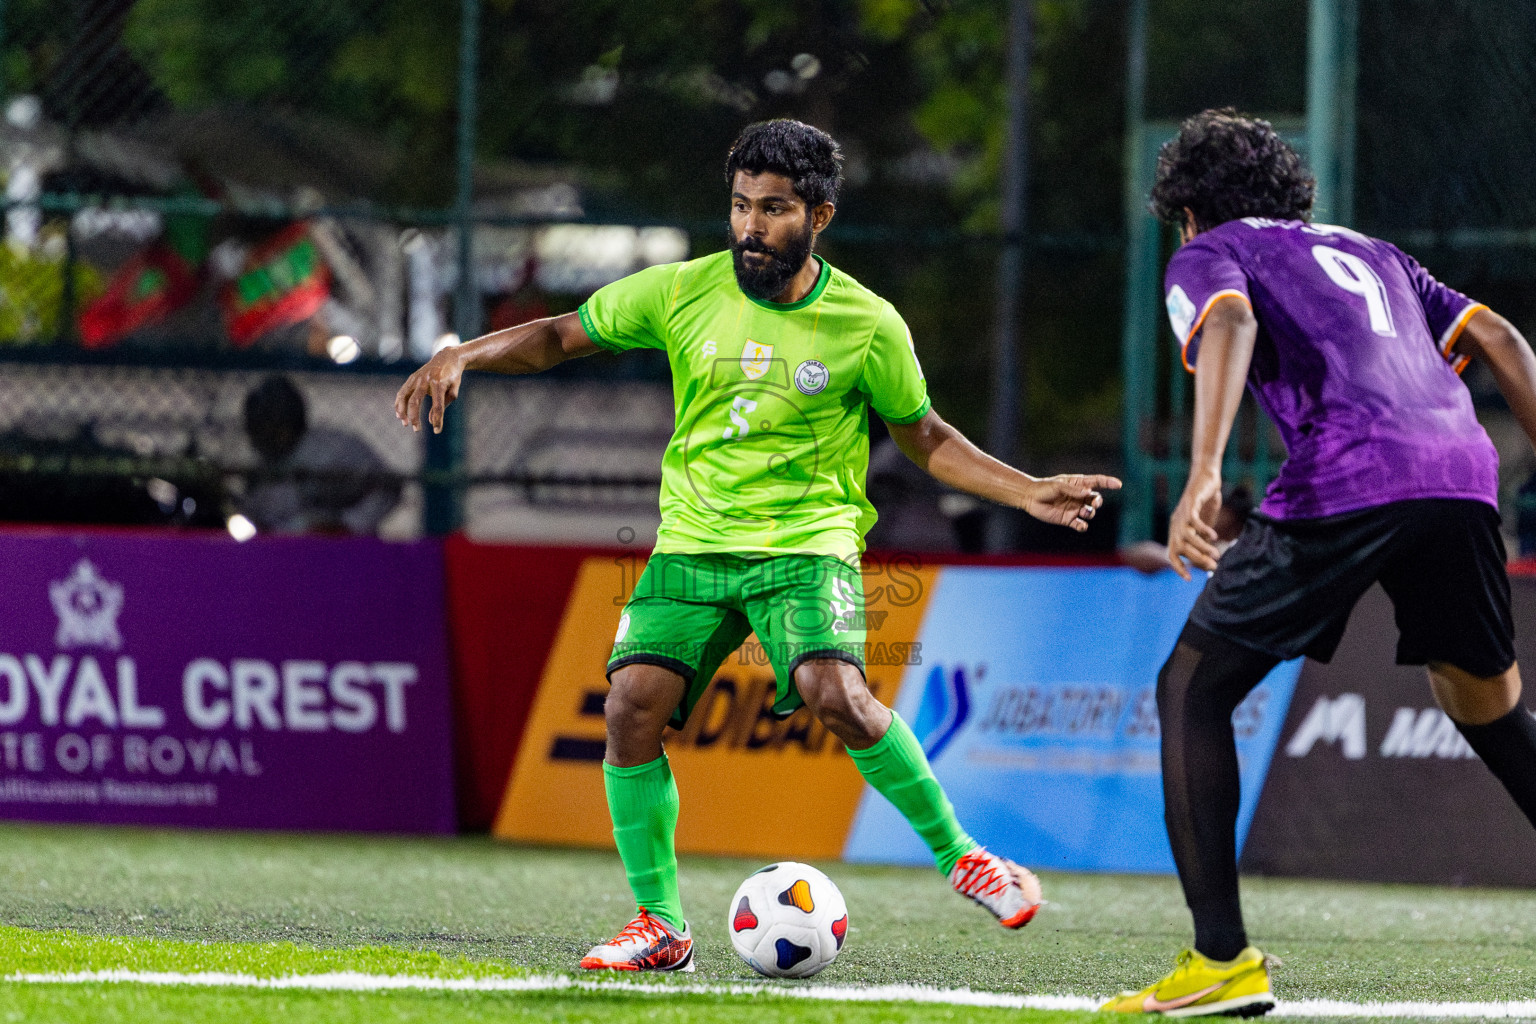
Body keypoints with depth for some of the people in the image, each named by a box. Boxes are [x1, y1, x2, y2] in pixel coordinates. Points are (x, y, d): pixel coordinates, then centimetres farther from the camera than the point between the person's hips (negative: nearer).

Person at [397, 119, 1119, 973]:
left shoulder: (867, 325, -5)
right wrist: (462, 357, -7)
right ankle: (661, 926, -2)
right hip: (693, 543, 3)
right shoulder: (685, 293, -2)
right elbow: (560, 338, 9)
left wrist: (1028, 493, -2)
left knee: (835, 694, -28)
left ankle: (959, 858, -9)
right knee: (634, 706, -15)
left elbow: (924, 438, 9)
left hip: (807, 542, -3)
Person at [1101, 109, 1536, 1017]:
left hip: (1343, 482, -6)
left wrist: (1204, 477, -20)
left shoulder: (1209, 253, 18)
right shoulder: (1367, 252, 35)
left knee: (1193, 689, 7)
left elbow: (1230, 322, -7)